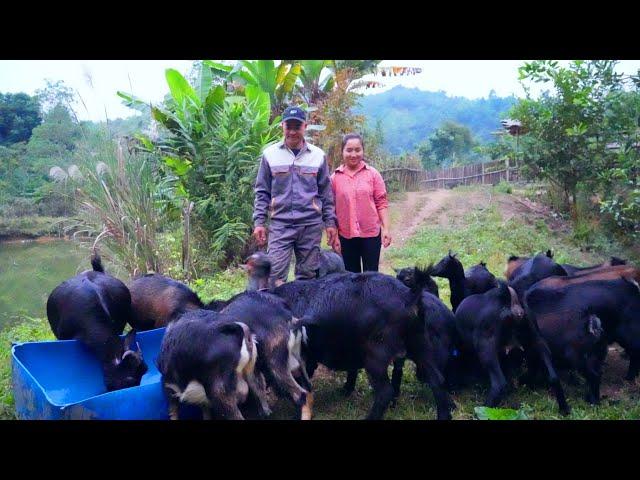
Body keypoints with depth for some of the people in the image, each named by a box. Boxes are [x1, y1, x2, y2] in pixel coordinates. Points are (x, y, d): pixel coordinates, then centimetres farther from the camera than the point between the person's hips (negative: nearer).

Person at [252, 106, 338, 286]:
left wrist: (330, 223, 6)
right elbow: (262, 192, 6)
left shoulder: (318, 155, 5)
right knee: (275, 274, -8)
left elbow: (326, 193, 9)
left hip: (311, 225, 1)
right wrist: (259, 222, -1)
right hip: (280, 225, -1)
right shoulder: (270, 154, 3)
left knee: (307, 275, 7)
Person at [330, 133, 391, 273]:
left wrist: (386, 229, -5)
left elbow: (381, 203, 0)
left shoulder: (373, 174, -1)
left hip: (371, 233, -1)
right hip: (346, 235, 1)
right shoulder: (335, 177, 0)